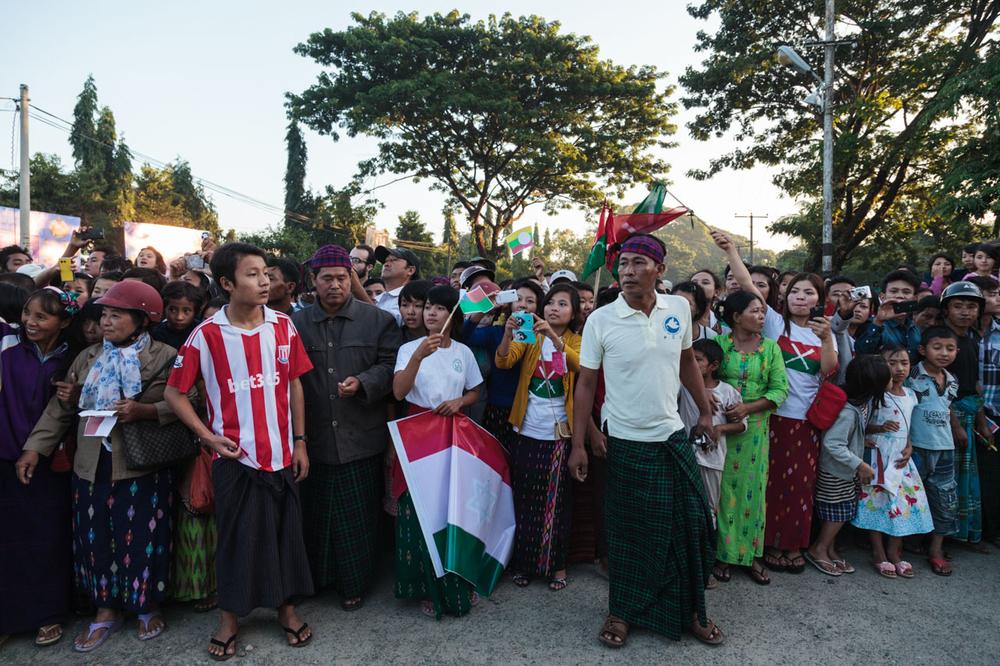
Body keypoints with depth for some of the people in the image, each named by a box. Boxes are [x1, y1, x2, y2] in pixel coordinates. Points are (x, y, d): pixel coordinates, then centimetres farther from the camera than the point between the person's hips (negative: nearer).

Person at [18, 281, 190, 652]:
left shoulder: (164, 357, -6)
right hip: (92, 467, 5)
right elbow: (60, 408, 11)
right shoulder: (87, 358, 11)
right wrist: (35, 448, 4)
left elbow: (187, 404, -13)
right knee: (96, 540, 12)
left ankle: (148, 606, 27)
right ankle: (106, 611, 30)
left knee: (142, 538, 6)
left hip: (142, 467, -4)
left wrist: (144, 411, -23)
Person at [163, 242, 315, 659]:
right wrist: (207, 436, -7)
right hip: (235, 456, -2)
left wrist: (300, 442, 4)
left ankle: (287, 607, 33)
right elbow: (174, 393, 0)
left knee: (286, 532, 13)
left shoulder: (283, 326, -1)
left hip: (281, 454, 2)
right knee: (236, 538, 11)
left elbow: (294, 385, 6)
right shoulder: (207, 334, -9)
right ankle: (229, 617, 32)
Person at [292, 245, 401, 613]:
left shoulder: (379, 320, 2)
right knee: (315, 513, 12)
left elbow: (390, 365, -1)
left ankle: (355, 584, 24)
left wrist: (363, 382, -19)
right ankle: (317, 578, 32)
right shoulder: (296, 323, 7)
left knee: (357, 516, 6)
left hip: (360, 437, -2)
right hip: (314, 438, 2)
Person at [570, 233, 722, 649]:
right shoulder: (600, 320, -11)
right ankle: (621, 611, 29)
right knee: (628, 532, 9)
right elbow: (586, 383, -6)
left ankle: (691, 610, 30)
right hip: (625, 442, -3)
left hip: (673, 436, 3)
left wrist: (706, 411, 15)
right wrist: (578, 444, -7)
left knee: (690, 526, 9)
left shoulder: (679, 309, -3)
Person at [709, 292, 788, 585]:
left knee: (752, 488, 7)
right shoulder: (719, 343, -2)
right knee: (723, 488, 4)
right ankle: (722, 553, 16)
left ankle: (750, 554, 20)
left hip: (755, 428, 2)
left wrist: (747, 408, -14)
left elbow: (780, 388, -2)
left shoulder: (771, 347, 3)